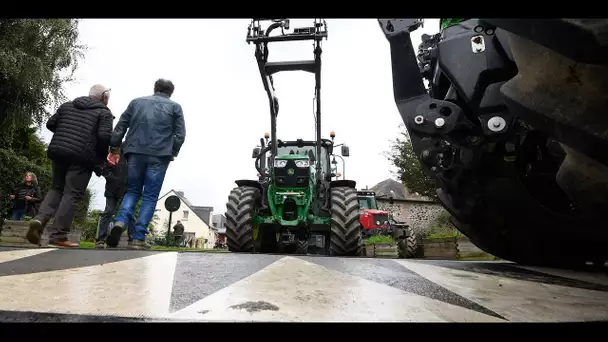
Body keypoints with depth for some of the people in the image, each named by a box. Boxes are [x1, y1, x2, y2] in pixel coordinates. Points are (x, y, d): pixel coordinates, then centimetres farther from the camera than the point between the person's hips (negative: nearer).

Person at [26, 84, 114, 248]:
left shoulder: (67, 105, 20)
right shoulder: (104, 112, 1)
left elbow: (50, 124, 18)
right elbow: (105, 136, -12)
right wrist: (102, 154, 4)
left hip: (59, 151, 6)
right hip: (82, 157, -6)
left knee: (56, 189, 20)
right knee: (72, 194, -3)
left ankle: (40, 219, -1)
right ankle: (58, 235, -4)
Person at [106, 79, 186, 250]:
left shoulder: (136, 102, 18)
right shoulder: (175, 107, 10)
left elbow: (120, 127, 13)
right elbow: (180, 134, 0)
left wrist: (114, 148, 14)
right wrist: (172, 153, 8)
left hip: (135, 152, 3)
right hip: (159, 155, -2)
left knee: (132, 191, 15)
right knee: (150, 196, 2)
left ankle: (120, 223, -10)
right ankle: (138, 238, -3)